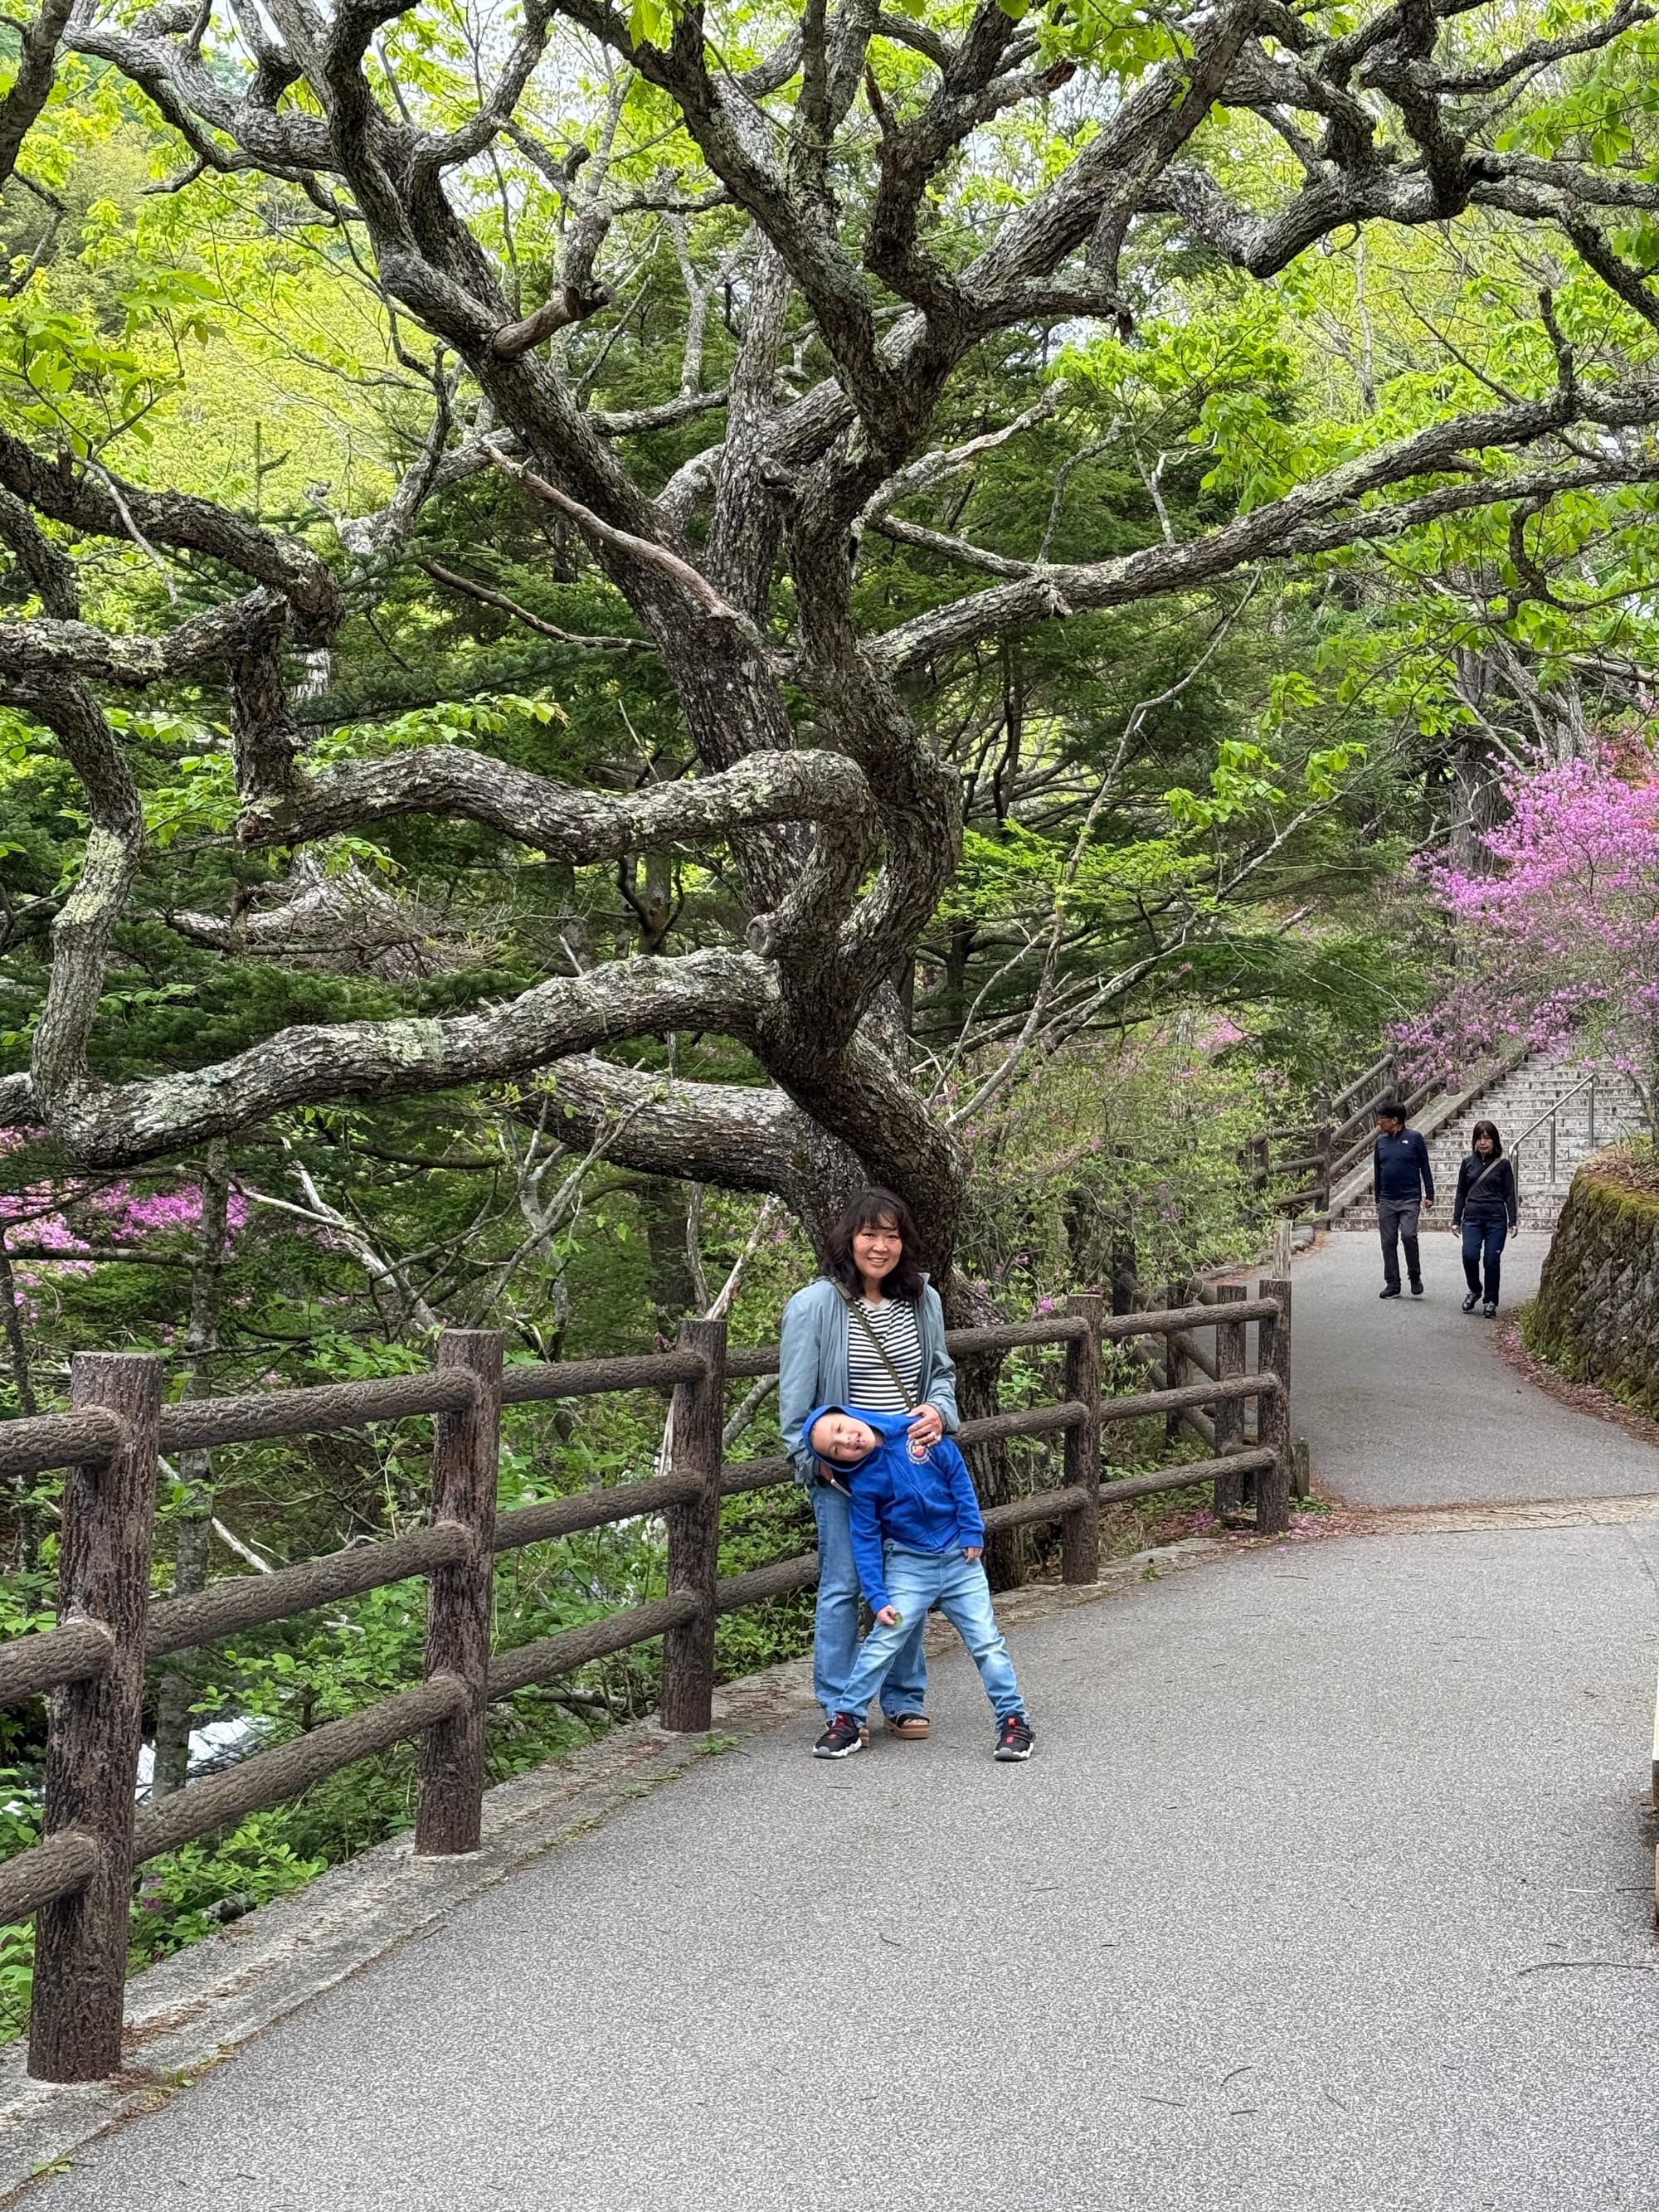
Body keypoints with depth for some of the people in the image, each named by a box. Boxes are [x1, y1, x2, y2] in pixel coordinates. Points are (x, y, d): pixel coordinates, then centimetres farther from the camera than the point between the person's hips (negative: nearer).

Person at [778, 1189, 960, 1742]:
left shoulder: (923, 1301, 6)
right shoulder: (814, 1306, -8)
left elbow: (942, 1373, 16)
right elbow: (796, 1396, -6)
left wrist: (938, 1411, -5)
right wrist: (815, 1458, -12)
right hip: (842, 1473, -4)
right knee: (843, 1586, 0)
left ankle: (905, 1702, 22)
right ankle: (841, 1709, 11)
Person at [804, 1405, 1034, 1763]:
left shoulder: (917, 1432, -10)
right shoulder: (862, 1482, -10)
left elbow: (958, 1475, -1)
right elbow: (865, 1542, -5)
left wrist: (972, 1531, -3)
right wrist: (877, 1599, -11)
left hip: (959, 1557, 1)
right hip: (908, 1564, -1)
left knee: (986, 1641, 0)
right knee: (884, 1641, -10)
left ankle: (1013, 1720, 9)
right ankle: (847, 1722, 0)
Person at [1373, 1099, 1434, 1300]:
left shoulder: (1414, 1138, -2)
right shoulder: (1381, 1141, 11)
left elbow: (1425, 1168, 2)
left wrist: (1429, 1195, -2)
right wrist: (1377, 1200, 20)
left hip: (1410, 1198, -5)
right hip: (1387, 1200, 5)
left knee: (1408, 1235, -20)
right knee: (1388, 1242, 3)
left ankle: (1415, 1276, 0)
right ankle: (1392, 1283, 11)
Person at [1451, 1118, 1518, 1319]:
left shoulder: (1503, 1164, 4)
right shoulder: (1468, 1163, 10)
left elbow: (1510, 1195, 4)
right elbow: (1461, 1194, 15)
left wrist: (1513, 1221, -1)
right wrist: (1456, 1220, 11)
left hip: (1496, 1219, -1)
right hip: (1472, 1218, 1)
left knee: (1492, 1259, -3)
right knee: (1470, 1255, -15)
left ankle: (1491, 1301, 10)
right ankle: (1475, 1291, 10)